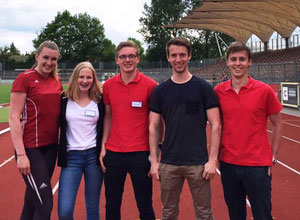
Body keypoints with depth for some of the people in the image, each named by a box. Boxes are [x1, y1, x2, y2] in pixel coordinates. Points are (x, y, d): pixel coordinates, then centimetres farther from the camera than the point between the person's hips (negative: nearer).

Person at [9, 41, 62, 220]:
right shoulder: (25, 79, -9)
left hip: (51, 146, 6)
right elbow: (14, 118, -12)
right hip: (31, 147, -6)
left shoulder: (57, 80, 9)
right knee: (45, 204, -7)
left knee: (34, 197, 17)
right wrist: (21, 154, -18)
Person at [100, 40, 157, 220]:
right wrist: (103, 146, 6)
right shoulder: (108, 85, 5)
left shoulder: (150, 85, -5)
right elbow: (108, 116, 12)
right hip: (113, 153, 3)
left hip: (141, 154, -3)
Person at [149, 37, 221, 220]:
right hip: (168, 163, 2)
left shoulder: (204, 88, -2)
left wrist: (213, 159, -10)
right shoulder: (160, 91, 4)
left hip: (198, 163, -2)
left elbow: (215, 125, -3)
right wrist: (154, 160, 0)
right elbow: (154, 127, 6)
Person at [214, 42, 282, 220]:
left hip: (257, 165, -2)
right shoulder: (219, 91, 0)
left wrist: (272, 156, 1)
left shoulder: (264, 90, -7)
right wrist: (217, 152, 7)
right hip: (228, 163, 3)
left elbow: (277, 124, 2)